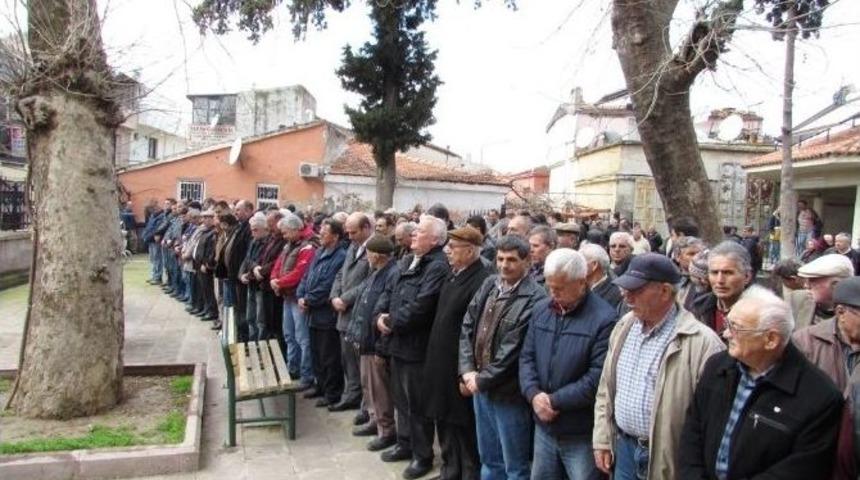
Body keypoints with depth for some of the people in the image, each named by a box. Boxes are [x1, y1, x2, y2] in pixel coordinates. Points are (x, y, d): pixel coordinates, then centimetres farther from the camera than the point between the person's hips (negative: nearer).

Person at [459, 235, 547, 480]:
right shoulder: (489, 284, 5)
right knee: (488, 459, 23)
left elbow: (513, 350, -19)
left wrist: (482, 379, -11)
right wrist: (468, 370, -4)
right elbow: (467, 326, 6)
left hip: (508, 392, -7)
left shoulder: (534, 298, -18)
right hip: (480, 385, 7)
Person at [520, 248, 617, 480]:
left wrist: (554, 401, -16)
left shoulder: (604, 319, -16)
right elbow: (527, 357, 7)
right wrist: (534, 394, -11)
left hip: (582, 433, -5)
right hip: (544, 426, 6)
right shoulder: (540, 310, 4)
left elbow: (598, 377, -20)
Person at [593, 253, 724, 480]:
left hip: (666, 458, -5)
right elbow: (606, 390, 9)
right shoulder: (624, 326, 3)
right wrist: (602, 440, 8)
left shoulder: (702, 342, -18)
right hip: (624, 447, 6)